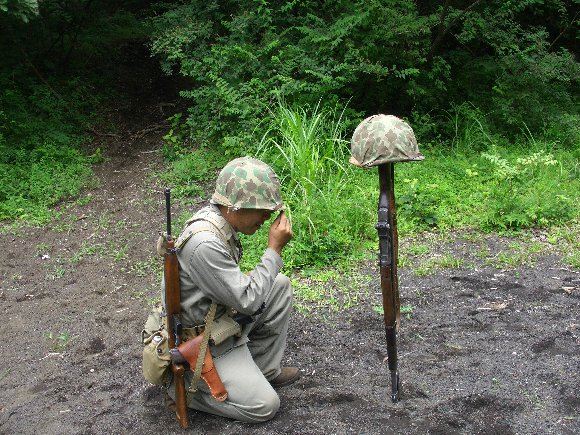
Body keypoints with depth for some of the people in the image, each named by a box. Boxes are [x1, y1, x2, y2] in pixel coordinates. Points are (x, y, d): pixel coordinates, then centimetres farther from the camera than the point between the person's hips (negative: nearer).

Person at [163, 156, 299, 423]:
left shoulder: (219, 219, -3)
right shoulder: (204, 242, -33)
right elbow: (247, 302, -26)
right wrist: (274, 249, -22)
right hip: (201, 342, -9)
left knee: (280, 286, 5)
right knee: (265, 406, -9)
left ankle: (264, 369, 14)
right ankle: (184, 385, 5)